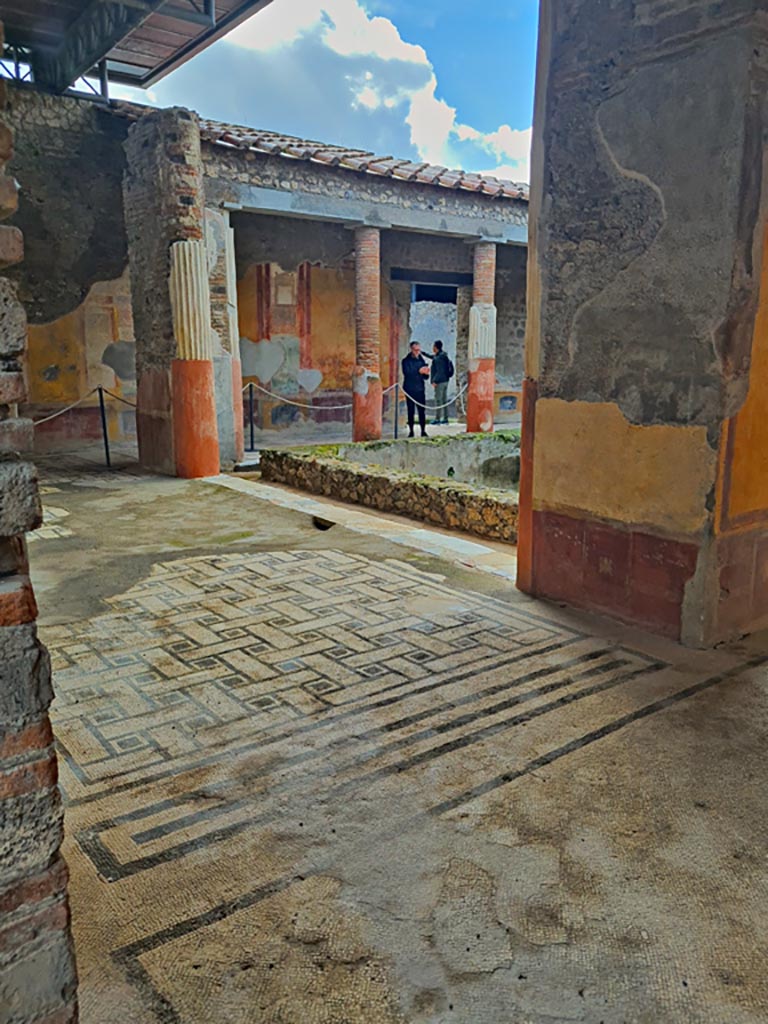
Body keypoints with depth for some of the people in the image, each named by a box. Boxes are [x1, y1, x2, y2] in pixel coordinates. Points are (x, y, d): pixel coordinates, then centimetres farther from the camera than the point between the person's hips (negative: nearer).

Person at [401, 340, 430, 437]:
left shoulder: (421, 360, 13)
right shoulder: (406, 361, 2)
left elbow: (425, 377, 13)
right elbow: (407, 373, -15)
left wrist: (426, 373, -10)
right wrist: (419, 371, -25)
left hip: (420, 389, 3)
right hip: (410, 389, -3)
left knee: (422, 410, -3)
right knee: (411, 411, 0)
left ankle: (423, 431, 1)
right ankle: (411, 431, 6)